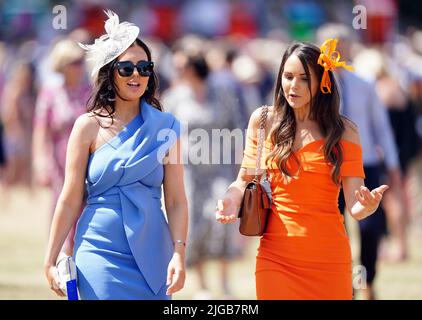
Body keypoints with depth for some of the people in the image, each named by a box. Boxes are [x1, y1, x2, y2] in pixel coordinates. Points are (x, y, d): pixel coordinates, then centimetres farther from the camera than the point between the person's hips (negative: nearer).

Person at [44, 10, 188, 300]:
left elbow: (176, 200, 0)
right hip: (101, 252, -2)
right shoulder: (89, 126, -1)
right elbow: (70, 201, 1)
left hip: (152, 253, 2)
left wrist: (179, 253, -11)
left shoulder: (165, 126, 4)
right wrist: (50, 260, 0)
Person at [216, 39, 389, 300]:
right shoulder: (264, 120, 3)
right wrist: (232, 200, -10)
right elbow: (245, 180, 12)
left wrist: (368, 205, -27)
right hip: (276, 255, 0)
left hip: (328, 259, 0)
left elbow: (354, 206, -4)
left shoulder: (344, 131, 0)